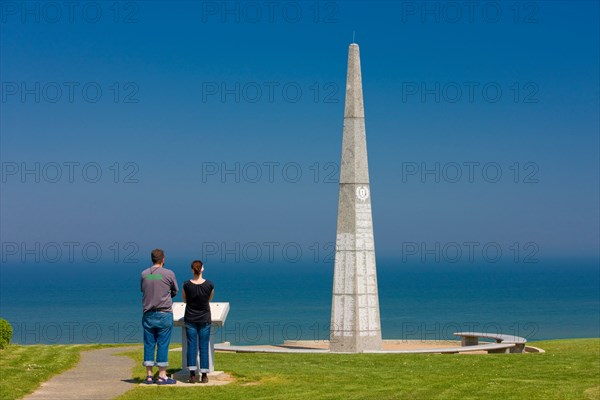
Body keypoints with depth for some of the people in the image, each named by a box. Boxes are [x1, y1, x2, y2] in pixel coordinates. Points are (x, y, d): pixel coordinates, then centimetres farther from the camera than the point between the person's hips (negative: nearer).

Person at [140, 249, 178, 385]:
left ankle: (149, 375, 11)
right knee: (163, 344, 0)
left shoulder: (144, 274, 2)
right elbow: (175, 290, 6)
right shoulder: (169, 274, -7)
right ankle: (162, 376, 2)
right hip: (164, 314, -3)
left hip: (148, 314, 3)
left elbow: (143, 290, 12)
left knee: (149, 344, 8)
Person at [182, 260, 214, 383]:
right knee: (204, 346, 4)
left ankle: (192, 375, -1)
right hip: (204, 319, 0)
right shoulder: (209, 285, -11)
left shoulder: (187, 285, -10)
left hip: (190, 319, 0)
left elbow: (184, 300, 6)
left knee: (191, 345, 4)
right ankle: (204, 375, 4)